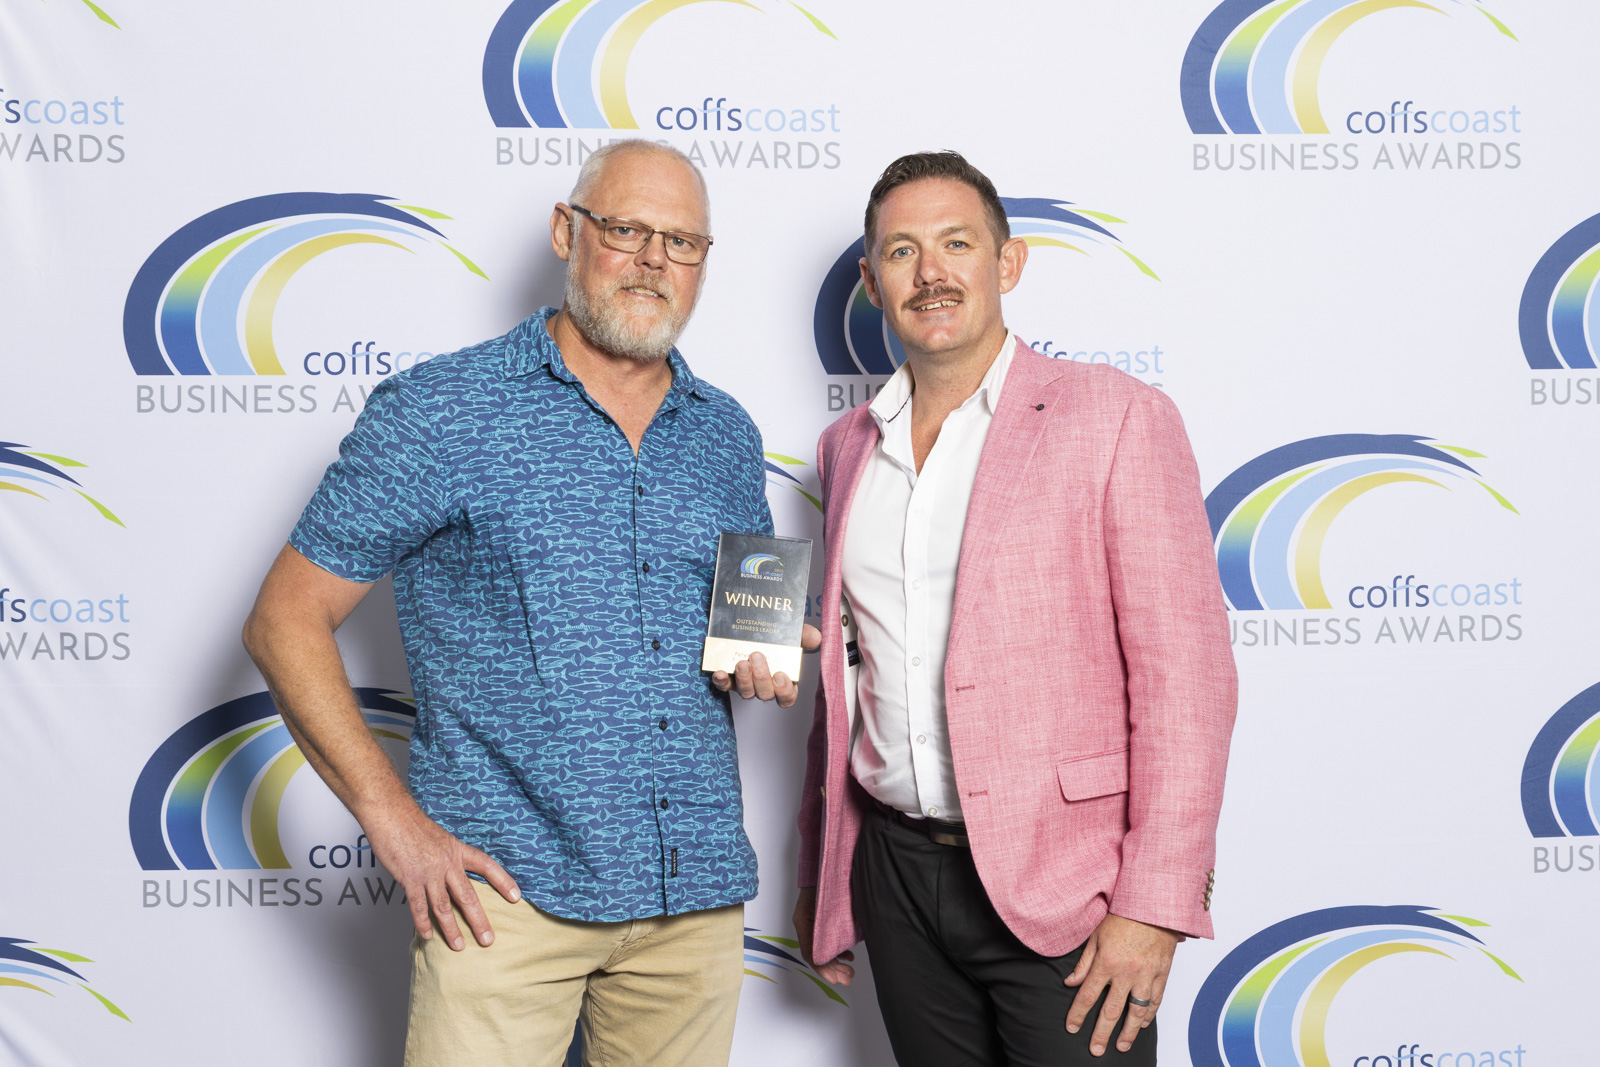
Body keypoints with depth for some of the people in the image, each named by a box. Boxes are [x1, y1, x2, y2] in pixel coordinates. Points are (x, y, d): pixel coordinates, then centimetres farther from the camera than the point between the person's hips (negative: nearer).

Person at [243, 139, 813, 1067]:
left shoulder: (729, 435, 11)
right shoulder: (437, 412, -4)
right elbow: (286, 624, -4)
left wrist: (766, 659, -1)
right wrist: (394, 818, -11)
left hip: (699, 889, 5)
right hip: (509, 885, -4)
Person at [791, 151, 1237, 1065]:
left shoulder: (1118, 418, -7)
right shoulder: (848, 447, 10)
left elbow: (1186, 671, -11)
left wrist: (1155, 903, -15)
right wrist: (819, 877, 16)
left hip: (1059, 887, -4)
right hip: (896, 876, 5)